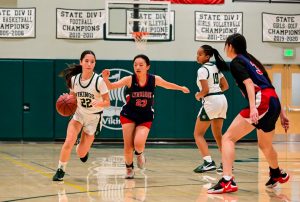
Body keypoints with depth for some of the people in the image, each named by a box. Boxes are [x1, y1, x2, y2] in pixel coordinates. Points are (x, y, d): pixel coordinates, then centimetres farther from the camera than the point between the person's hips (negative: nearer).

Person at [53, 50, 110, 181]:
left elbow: (107, 102, -14)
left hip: (94, 118, -2)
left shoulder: (99, 81, -19)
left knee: (81, 154, 1)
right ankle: (61, 170, -4)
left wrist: (98, 103, -36)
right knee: (68, 142, -21)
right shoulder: (74, 79, -8)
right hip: (79, 114, 2)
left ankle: (84, 150, 39)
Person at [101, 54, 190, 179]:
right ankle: (129, 169, 23)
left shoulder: (154, 79, -10)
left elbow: (168, 85, 11)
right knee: (128, 146, -4)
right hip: (129, 115, 0)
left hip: (145, 117, 0)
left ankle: (139, 154, 17)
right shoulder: (129, 80, -15)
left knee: (138, 143, -20)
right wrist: (106, 78, -45)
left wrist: (181, 88, 24)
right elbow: (111, 86, -24)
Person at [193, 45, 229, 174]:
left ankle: (208, 162, -15)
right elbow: (225, 86, 17)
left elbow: (205, 89, -18)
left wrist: (198, 95, 0)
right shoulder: (216, 68, 15)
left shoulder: (202, 70, -10)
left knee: (198, 134, -1)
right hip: (222, 100, 8)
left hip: (210, 101, -8)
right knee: (217, 135, 19)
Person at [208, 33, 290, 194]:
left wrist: (253, 107, -28)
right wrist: (281, 113, 28)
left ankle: (227, 182, -20)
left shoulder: (236, 62, 3)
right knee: (264, 145, 31)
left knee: (228, 138, -8)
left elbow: (249, 83, -15)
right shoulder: (251, 60, 27)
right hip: (274, 103, 9)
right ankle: (278, 175, 54)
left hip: (262, 103, -9)